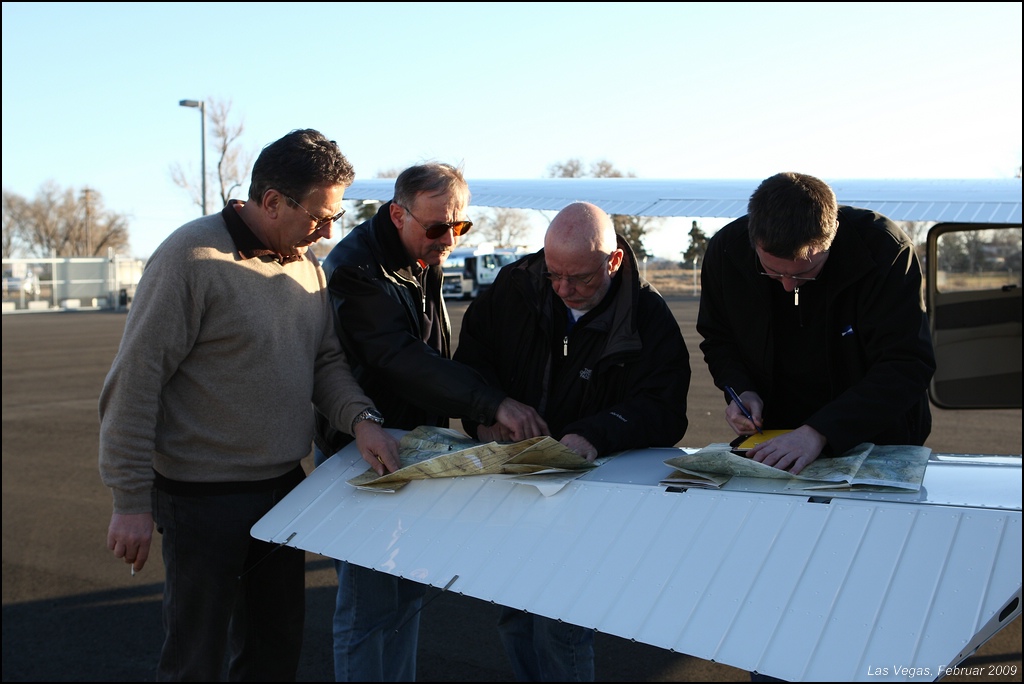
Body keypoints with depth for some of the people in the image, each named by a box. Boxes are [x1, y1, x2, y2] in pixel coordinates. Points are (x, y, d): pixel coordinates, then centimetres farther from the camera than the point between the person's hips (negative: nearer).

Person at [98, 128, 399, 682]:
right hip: (203, 498, -7)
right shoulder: (192, 257, -17)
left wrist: (359, 419, -9)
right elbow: (134, 382, -17)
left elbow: (326, 360, 12)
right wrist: (131, 501, -17)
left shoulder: (307, 264, 7)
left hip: (285, 486, 7)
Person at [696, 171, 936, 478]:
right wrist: (742, 391, -10)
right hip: (772, 440, 2)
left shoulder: (885, 249, -19)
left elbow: (907, 366, -21)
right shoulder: (726, 249, -8)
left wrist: (820, 431, -31)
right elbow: (717, 340, 10)